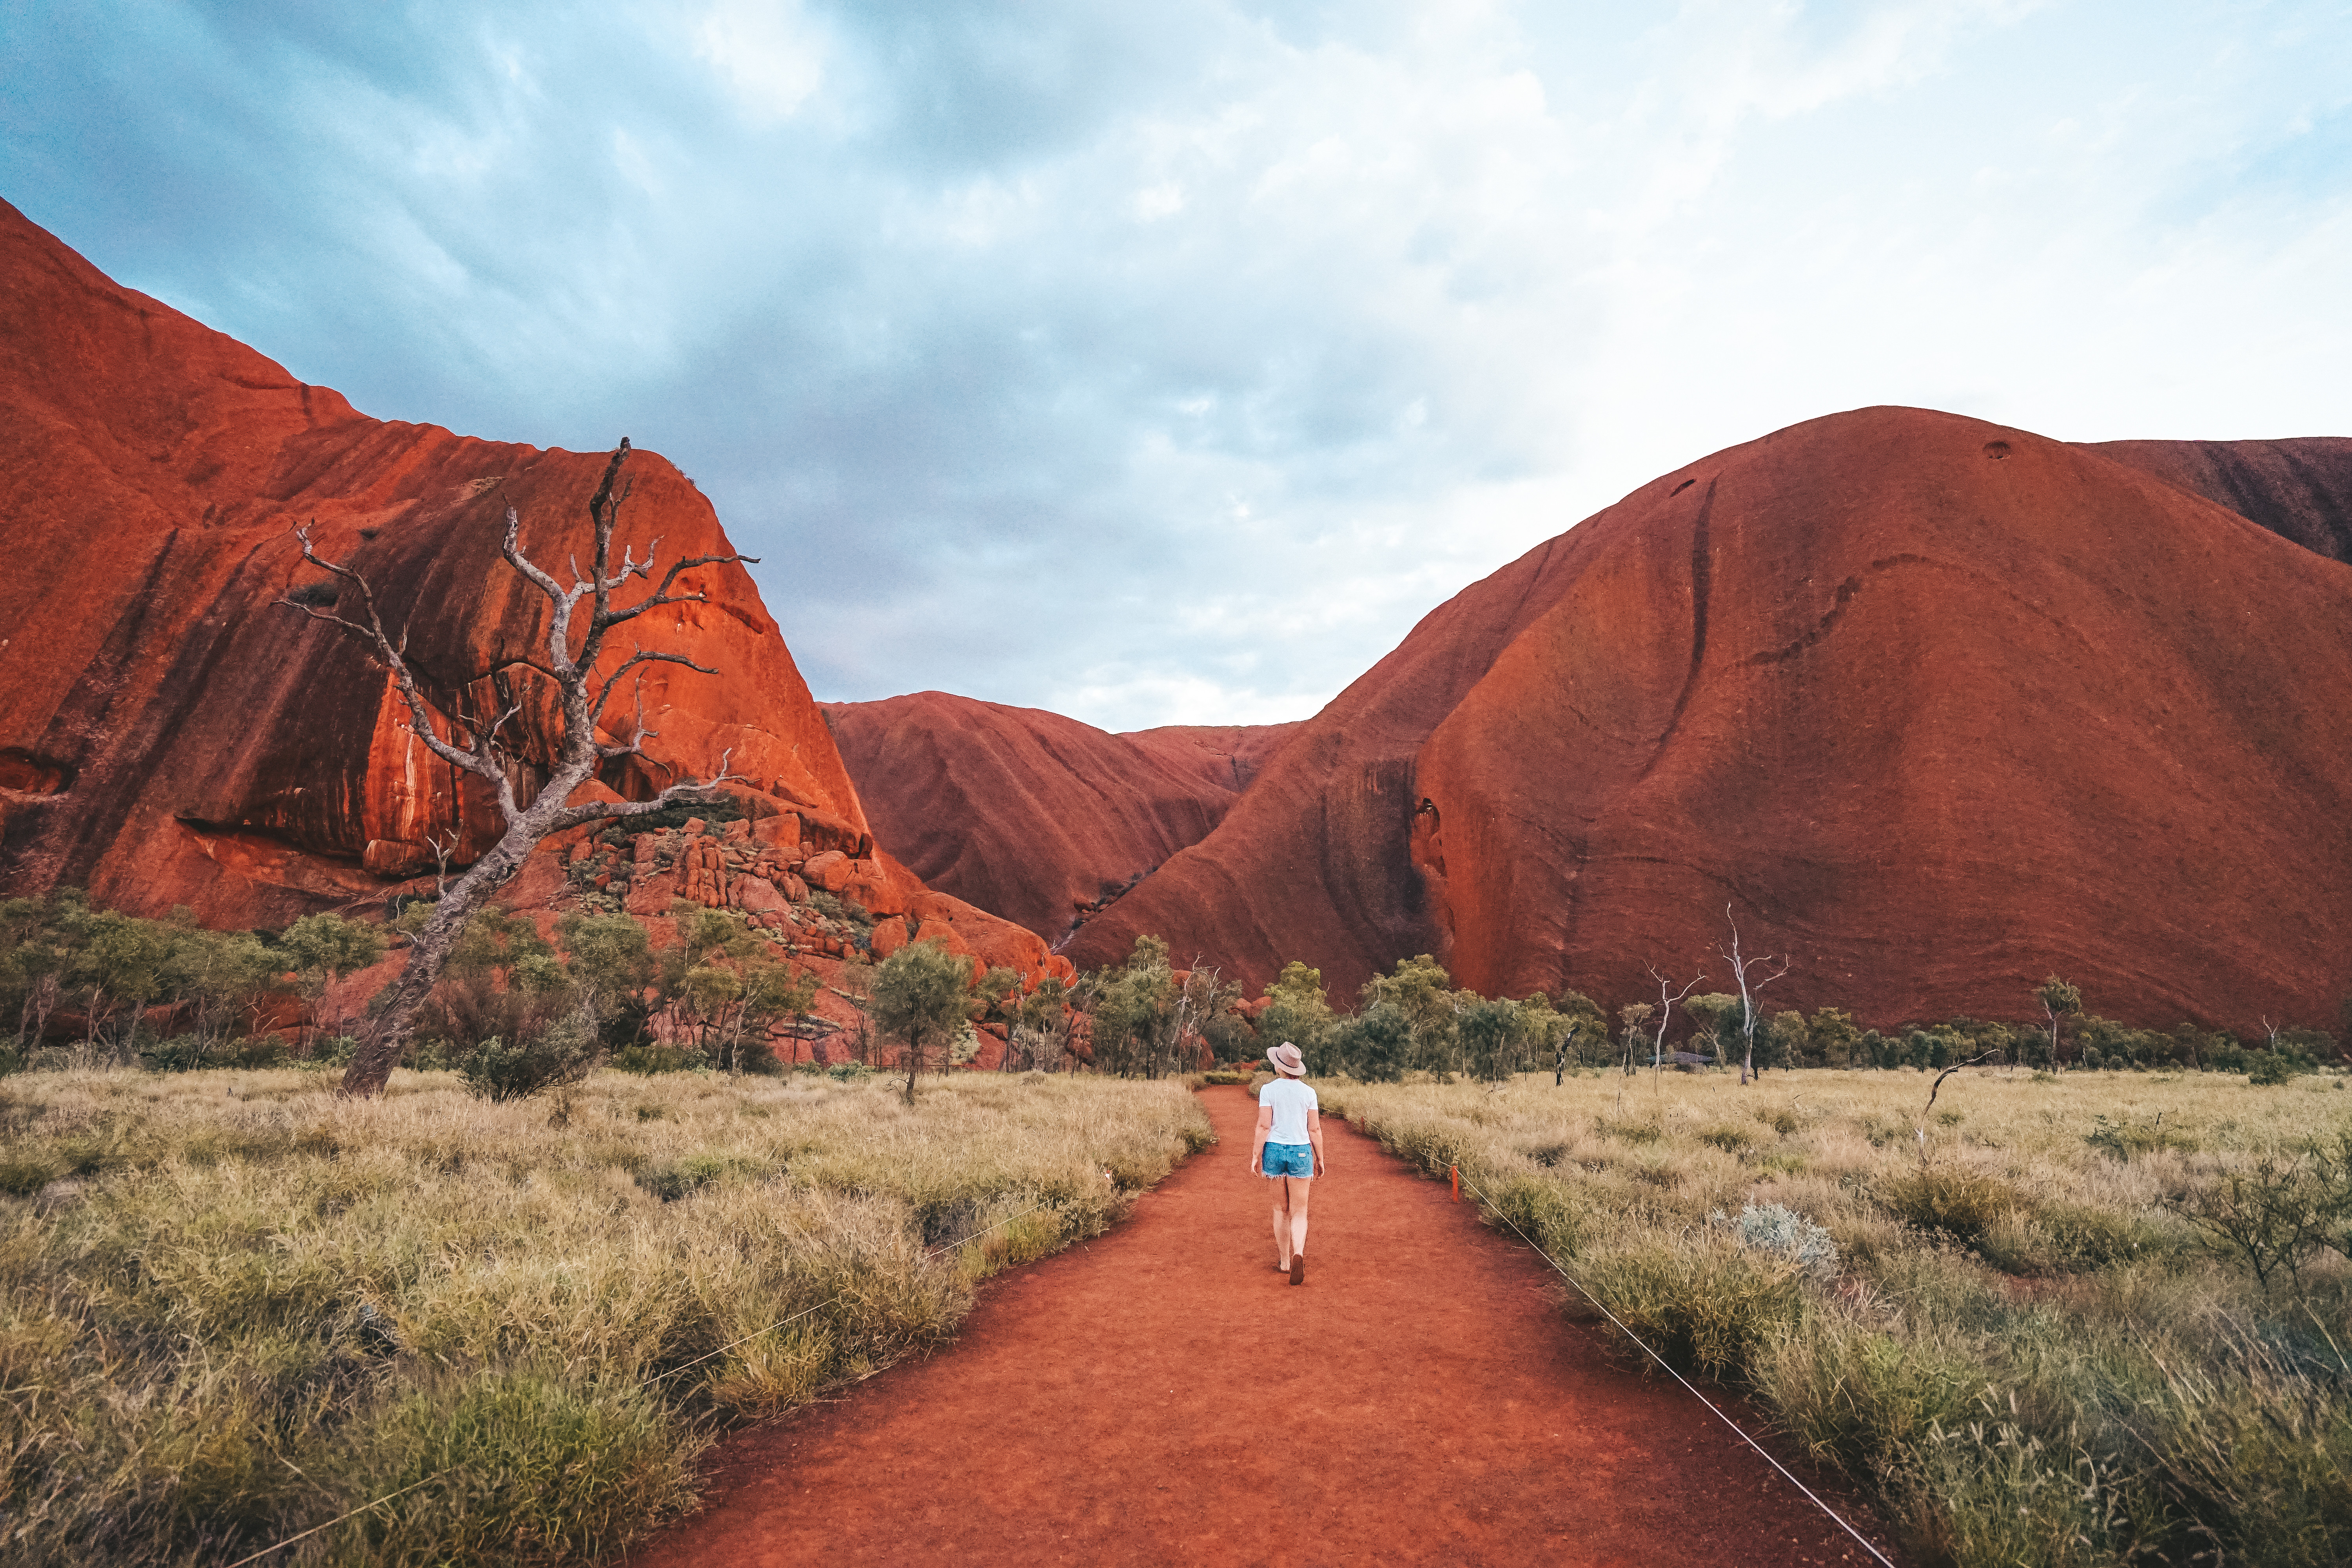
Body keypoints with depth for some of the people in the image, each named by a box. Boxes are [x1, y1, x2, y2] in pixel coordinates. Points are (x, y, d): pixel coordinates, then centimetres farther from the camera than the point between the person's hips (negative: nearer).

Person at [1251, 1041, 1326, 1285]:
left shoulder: (1268, 1090, -6)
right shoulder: (1308, 1091, -1)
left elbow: (1264, 1126, -10)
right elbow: (1315, 1129, 0)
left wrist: (1255, 1156, -3)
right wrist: (1320, 1158, 10)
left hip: (1274, 1150, 0)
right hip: (1301, 1153, 0)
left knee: (1281, 1209, 16)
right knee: (1299, 1212, 4)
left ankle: (1284, 1261, 24)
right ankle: (1298, 1255, -20)